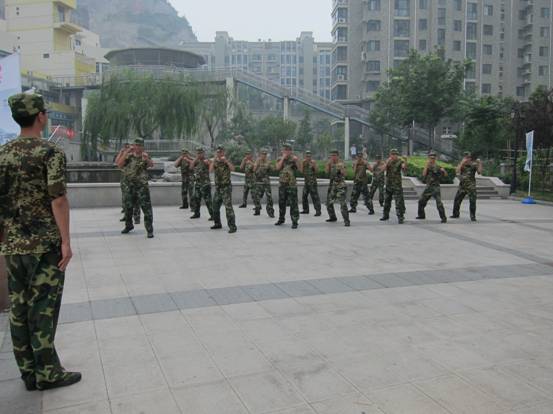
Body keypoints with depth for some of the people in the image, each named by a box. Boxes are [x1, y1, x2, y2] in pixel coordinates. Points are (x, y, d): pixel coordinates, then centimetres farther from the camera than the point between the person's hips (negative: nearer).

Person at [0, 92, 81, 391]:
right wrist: (66, 241, -13)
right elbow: (57, 200, -16)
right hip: (45, 244, -6)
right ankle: (47, 372, 8)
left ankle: (29, 373, 20)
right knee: (43, 308, 0)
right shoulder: (50, 152, -10)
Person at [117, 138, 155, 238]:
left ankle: (149, 230, -5)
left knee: (146, 207, -9)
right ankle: (129, 226, 36)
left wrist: (147, 159, -44)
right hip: (129, 186, 3)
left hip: (142, 186, -3)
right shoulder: (129, 156, 4)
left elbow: (151, 165, -22)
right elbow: (119, 165, -10)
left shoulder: (145, 156, -2)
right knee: (128, 207, 16)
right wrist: (126, 152, -17)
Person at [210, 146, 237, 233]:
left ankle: (232, 226, -13)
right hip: (217, 187, 6)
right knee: (215, 207, 14)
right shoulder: (215, 162, 8)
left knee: (228, 207, -13)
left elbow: (232, 169, -23)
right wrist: (214, 160, -15)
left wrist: (226, 160, -25)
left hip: (226, 187, -6)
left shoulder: (226, 162, -4)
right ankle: (217, 224, 31)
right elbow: (211, 170, -11)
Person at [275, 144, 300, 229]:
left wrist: (297, 160, -27)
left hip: (291, 184, -4)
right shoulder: (280, 159, 8)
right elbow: (278, 168, -9)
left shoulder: (293, 159, 0)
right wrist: (283, 158, -12)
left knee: (293, 203, -7)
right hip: (282, 184, 4)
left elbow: (299, 168, -12)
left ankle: (295, 221, -5)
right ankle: (281, 219, 30)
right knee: (281, 203, 14)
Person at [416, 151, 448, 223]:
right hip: (428, 187, 5)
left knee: (439, 203, -16)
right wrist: (426, 165, -15)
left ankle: (444, 218, -12)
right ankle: (421, 215, 29)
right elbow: (424, 174, -10)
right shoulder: (427, 166, 7)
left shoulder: (437, 167, -4)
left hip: (435, 187, -5)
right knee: (421, 201, 12)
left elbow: (446, 175, -6)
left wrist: (443, 170, -26)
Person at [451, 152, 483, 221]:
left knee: (472, 201, -8)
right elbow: (457, 171, -13)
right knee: (457, 200, 8)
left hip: (471, 186, -3)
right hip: (462, 185, 3)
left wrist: (480, 163, -24)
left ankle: (473, 216, 1)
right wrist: (462, 163, -19)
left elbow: (479, 172, -14)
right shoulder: (461, 164, 4)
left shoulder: (474, 164, -2)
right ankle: (456, 214, 24)